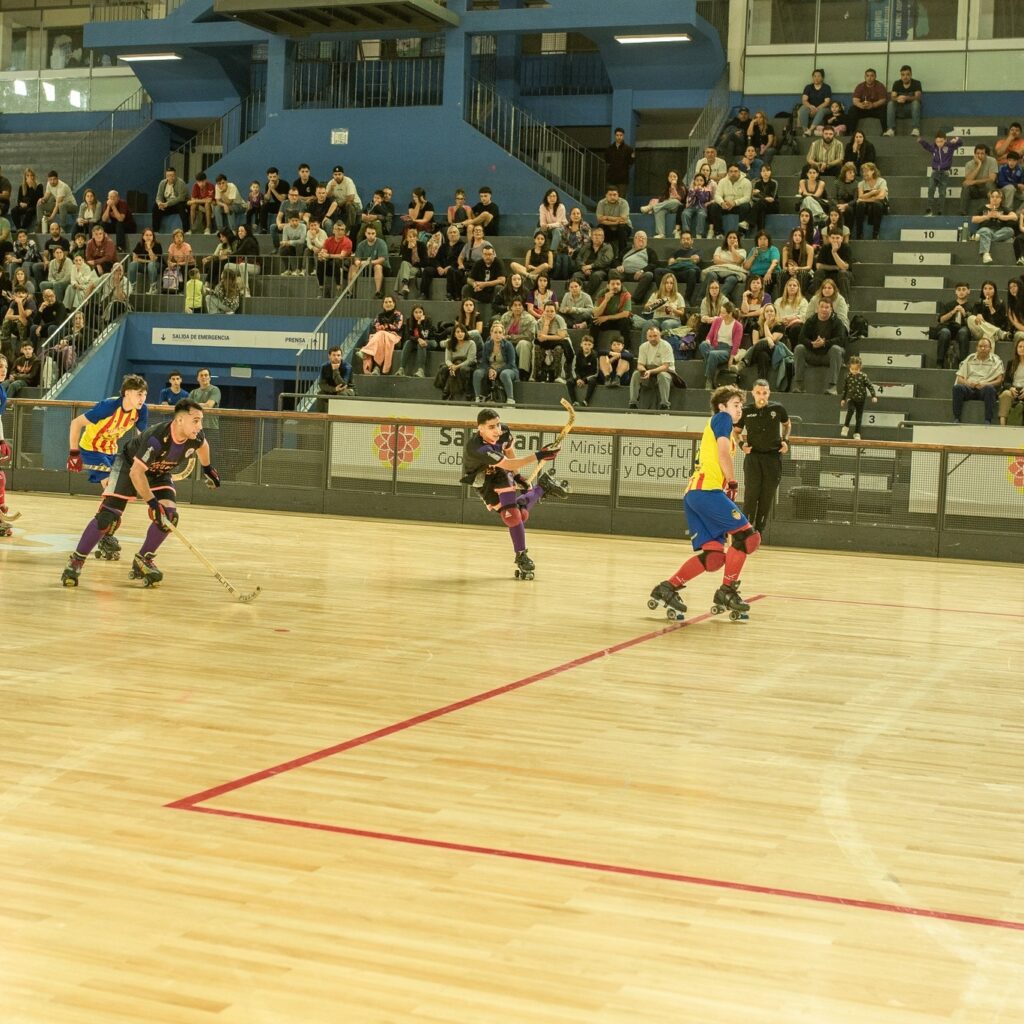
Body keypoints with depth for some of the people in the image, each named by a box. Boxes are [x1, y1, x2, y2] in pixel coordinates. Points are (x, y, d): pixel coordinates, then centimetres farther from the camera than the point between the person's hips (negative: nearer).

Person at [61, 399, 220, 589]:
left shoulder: (196, 437, -21)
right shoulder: (157, 438, -39)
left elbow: (203, 445, 7)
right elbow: (136, 472, -36)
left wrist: (207, 468, 19)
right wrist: (153, 503, -38)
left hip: (159, 474, 6)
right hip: (129, 467, -6)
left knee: (169, 515, -16)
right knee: (108, 515, -16)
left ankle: (143, 561, 2)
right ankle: (76, 561, -3)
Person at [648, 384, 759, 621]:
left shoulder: (717, 426, 30)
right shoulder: (722, 418, 4)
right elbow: (723, 453, -10)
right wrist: (733, 484, -3)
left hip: (694, 493, 9)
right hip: (707, 490, -9)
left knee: (713, 557, 0)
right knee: (746, 536, -8)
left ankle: (668, 588, -3)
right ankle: (727, 591, -4)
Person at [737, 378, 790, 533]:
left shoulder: (778, 408, -2)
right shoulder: (746, 411, -2)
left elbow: (787, 424, 19)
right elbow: (737, 431, 15)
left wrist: (785, 440, 5)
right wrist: (742, 444, -3)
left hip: (773, 457, 1)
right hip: (753, 456, -1)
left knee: (767, 498, 5)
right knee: (751, 495, -8)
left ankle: (758, 533, 15)